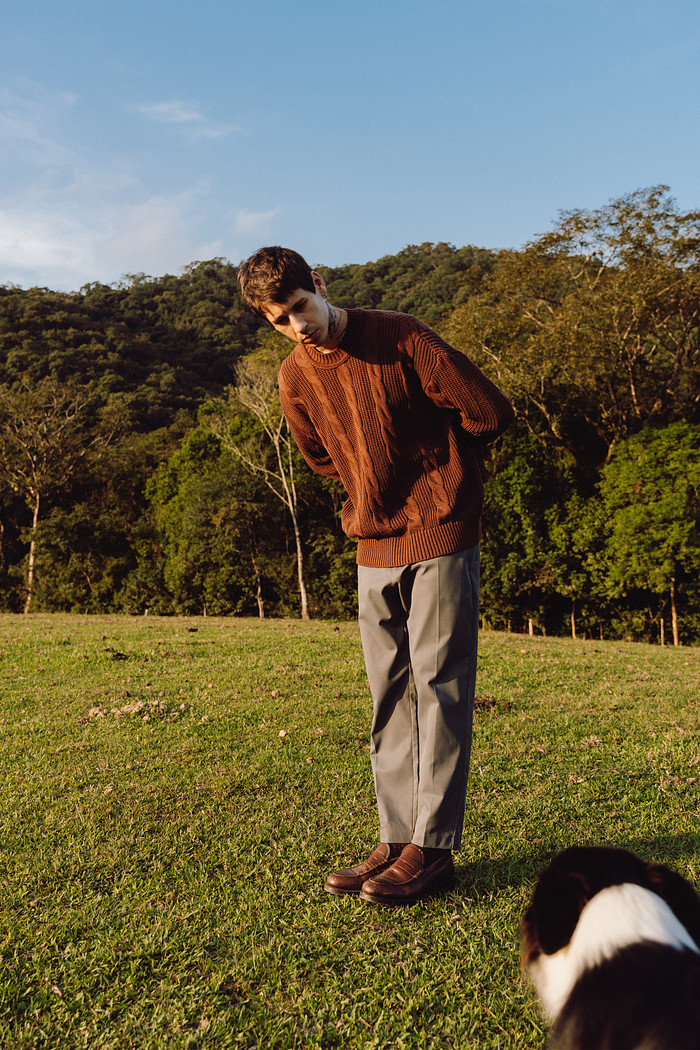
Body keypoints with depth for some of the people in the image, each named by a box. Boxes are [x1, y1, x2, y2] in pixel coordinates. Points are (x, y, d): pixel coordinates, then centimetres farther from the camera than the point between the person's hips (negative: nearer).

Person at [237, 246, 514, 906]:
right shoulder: (294, 378, 6)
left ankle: (433, 849, 2)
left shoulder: (400, 338, -10)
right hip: (373, 547, 6)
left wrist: (428, 458, 6)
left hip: (439, 535, -5)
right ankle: (398, 840, 16)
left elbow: (491, 412, -6)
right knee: (390, 696, 7)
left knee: (438, 688, -4)